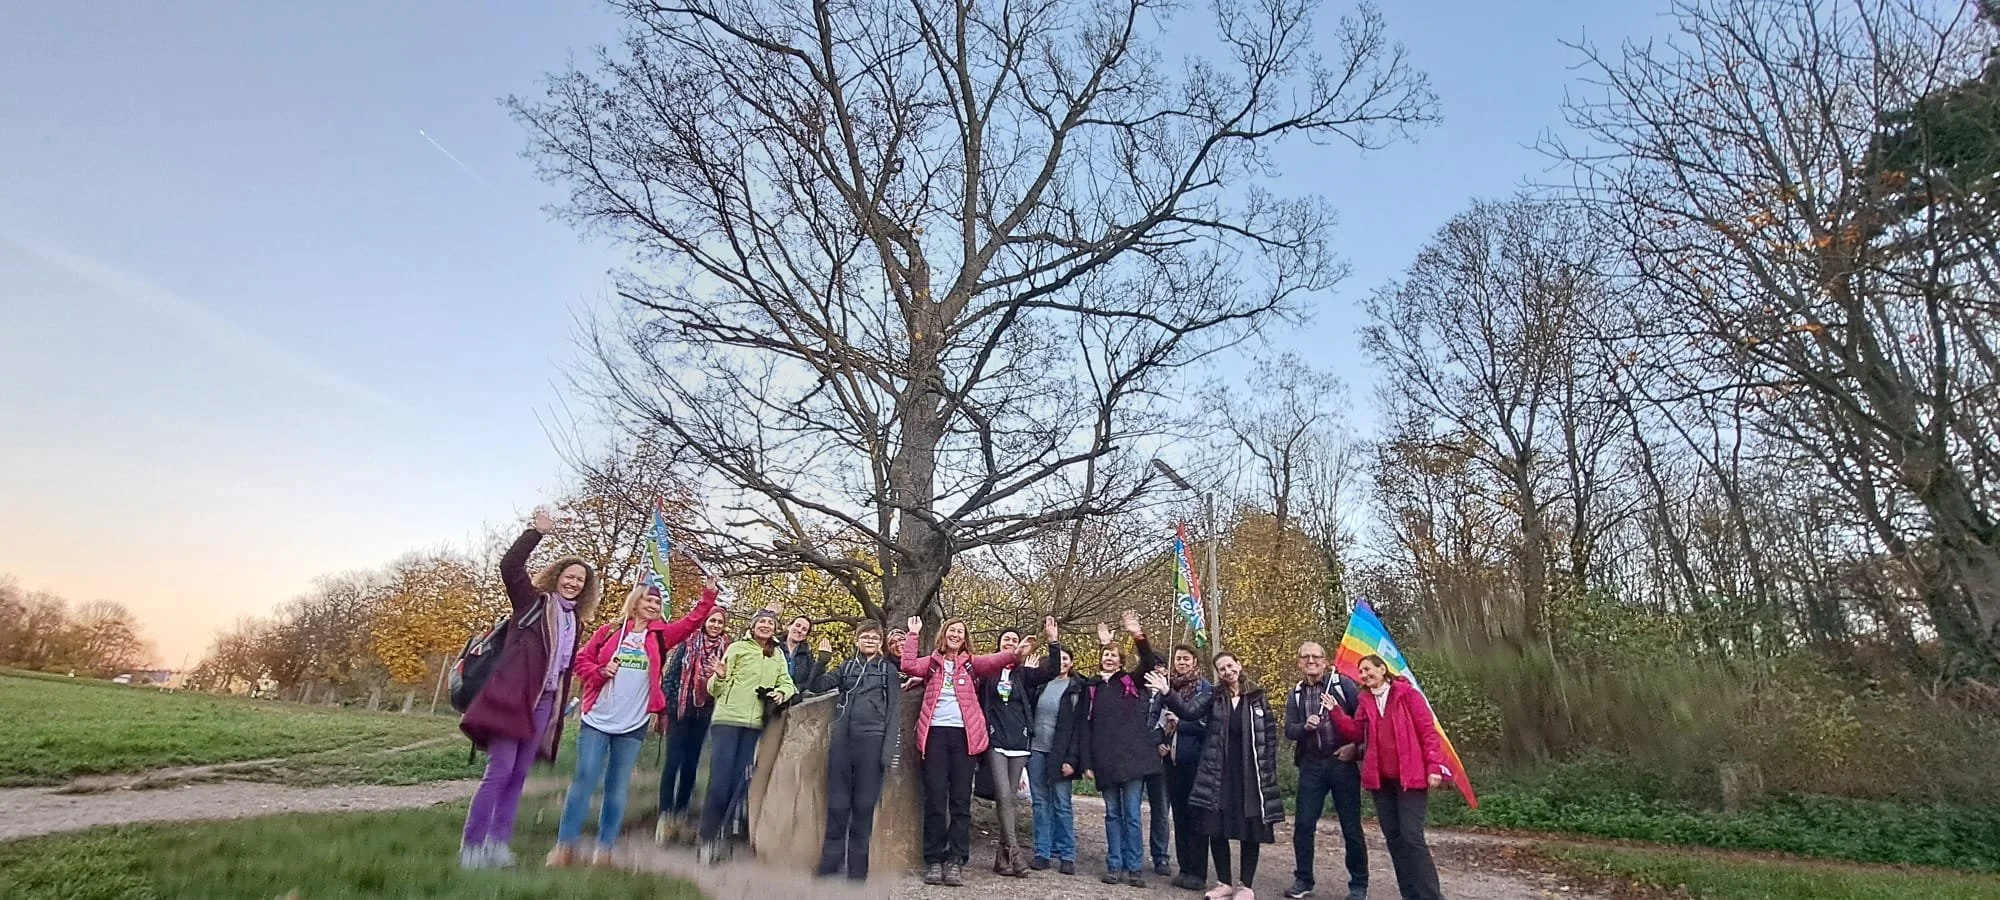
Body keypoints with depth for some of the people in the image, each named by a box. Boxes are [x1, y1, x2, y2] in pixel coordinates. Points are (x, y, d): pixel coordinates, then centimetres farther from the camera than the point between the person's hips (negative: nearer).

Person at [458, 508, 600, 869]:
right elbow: (509, 566, -14)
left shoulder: (573, 619, 17)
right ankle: (471, 846, 0)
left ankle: (498, 842, 15)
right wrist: (537, 532, -18)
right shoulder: (534, 602, 1)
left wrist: (563, 704, 16)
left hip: (544, 702, 6)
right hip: (514, 697, -6)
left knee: (519, 774, 8)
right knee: (499, 770, -8)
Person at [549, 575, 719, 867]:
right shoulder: (611, 630, 4)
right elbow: (581, 659, 5)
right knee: (584, 780, -1)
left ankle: (605, 848, 14)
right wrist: (599, 672, -12)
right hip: (597, 718, -1)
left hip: (633, 723, 1)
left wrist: (708, 595, -11)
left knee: (617, 786, 7)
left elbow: (693, 621, -1)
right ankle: (564, 845, 8)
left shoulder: (660, 635, 7)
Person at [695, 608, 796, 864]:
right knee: (719, 782, -8)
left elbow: (787, 683, 14)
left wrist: (781, 692, -9)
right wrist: (719, 677, -23)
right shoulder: (737, 648, 1)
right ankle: (706, 836, 7)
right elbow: (715, 690, 0)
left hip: (754, 724, 4)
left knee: (739, 782, 6)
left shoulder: (778, 655, 11)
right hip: (727, 719, -4)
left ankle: (720, 837, 20)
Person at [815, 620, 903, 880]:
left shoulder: (889, 670, 7)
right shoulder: (846, 667, 17)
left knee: (864, 804, 1)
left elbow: (894, 711, 1)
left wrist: (889, 749, -8)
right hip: (842, 739, 2)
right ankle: (829, 866, 10)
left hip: (871, 739, -2)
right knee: (837, 803, 3)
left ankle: (857, 871, 9)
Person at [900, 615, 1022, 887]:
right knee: (935, 798, 1)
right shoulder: (931, 662, 11)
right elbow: (908, 666, -7)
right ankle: (934, 860, 10)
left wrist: (1015, 654, -27)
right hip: (935, 732, 0)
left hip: (963, 733, 0)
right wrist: (913, 635, -7)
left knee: (961, 799, 2)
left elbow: (993, 661, -8)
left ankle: (956, 860, 9)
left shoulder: (971, 663, 11)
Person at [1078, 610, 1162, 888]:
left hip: (1132, 757, -2)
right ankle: (1114, 866, 15)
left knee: (1131, 815, 2)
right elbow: (1087, 726, 7)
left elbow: (1150, 663, -9)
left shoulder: (1131, 681, 8)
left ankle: (1133, 868, 9)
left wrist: (1139, 637, -25)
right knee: (1113, 814, 9)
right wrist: (1087, 761, 0)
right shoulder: (1093, 687, 11)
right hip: (1105, 760, 2)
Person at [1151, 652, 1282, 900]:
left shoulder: (1257, 696, 2)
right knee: (1216, 828, 4)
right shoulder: (1214, 697, 4)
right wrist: (1168, 694, -23)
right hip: (1219, 772, 1)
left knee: (1250, 829, 3)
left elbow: (1270, 733, 3)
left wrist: (1268, 769, -3)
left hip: (1250, 772, -1)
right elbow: (1190, 713, -9)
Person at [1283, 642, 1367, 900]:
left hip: (1343, 762, -3)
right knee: (1304, 824, 4)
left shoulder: (1343, 684, -2)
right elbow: (1289, 731, 1)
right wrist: (1305, 727, -19)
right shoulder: (1295, 694, 8)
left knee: (1351, 827, 5)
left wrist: (1356, 746, -8)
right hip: (1311, 765, 3)